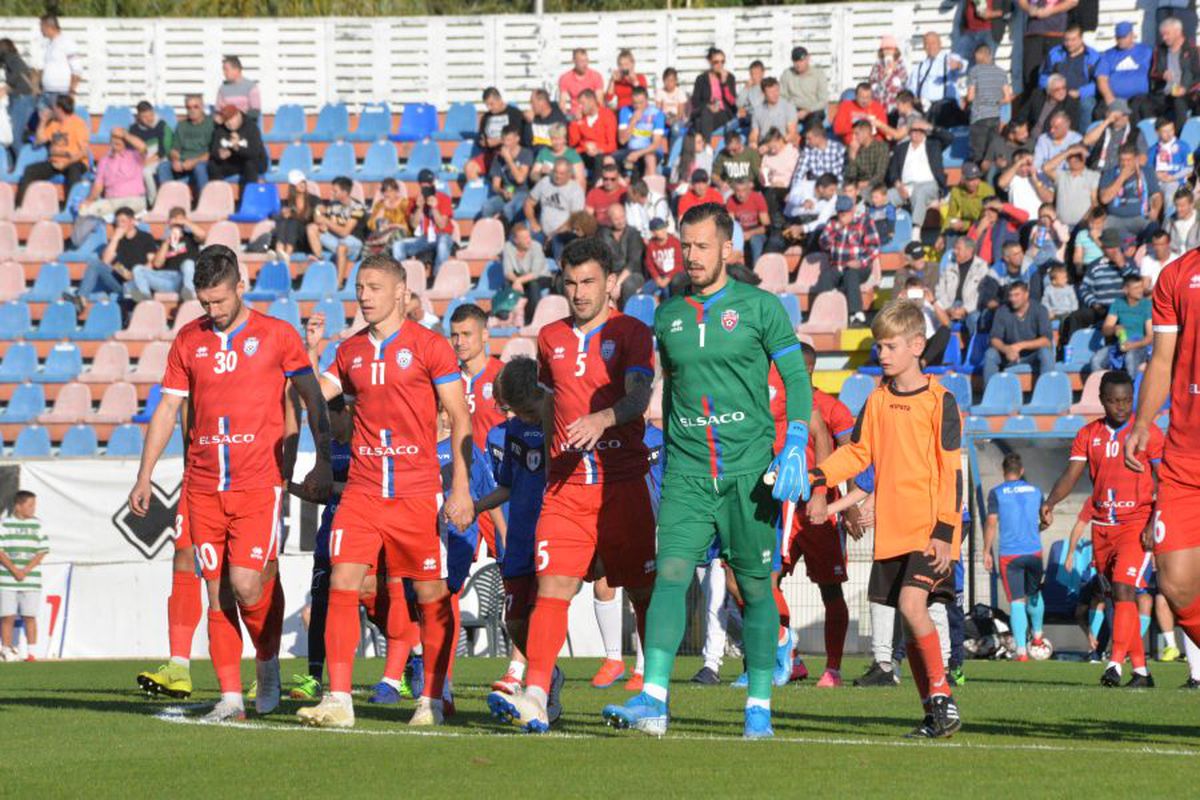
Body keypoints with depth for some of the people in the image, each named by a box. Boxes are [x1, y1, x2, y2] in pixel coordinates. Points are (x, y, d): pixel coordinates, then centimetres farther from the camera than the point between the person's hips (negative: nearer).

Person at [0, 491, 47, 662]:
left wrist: (25, 571, -8)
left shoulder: (37, 525, 8)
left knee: (30, 616, -1)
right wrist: (14, 570, -12)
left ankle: (31, 652, 1)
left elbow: (42, 551, 3)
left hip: (31, 579, 1)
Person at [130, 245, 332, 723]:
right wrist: (144, 478, 8)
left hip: (258, 484, -3)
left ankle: (268, 662, 14)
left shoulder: (276, 335, 1)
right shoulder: (189, 340, 9)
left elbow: (312, 398, 8)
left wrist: (323, 464, 1)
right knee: (218, 591, 2)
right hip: (202, 486, 3)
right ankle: (230, 697, 5)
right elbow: (167, 409, 12)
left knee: (246, 584, -14)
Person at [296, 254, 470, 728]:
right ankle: (338, 701, -10)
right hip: (362, 489, 4)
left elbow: (460, 419, -2)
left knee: (431, 596, 3)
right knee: (342, 584, -9)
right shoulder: (351, 351, 12)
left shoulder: (428, 346, -2)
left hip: (417, 491, -4)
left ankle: (431, 700, 16)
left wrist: (461, 488, -8)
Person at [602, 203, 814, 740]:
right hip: (687, 473, 2)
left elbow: (796, 377, 3)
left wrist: (795, 446, -9)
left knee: (755, 587, 3)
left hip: (749, 471, -2)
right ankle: (652, 701, -22)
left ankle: (759, 706, 11)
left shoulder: (760, 307, 1)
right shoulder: (667, 316, 11)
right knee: (670, 574, -14)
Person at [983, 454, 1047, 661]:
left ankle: (1021, 650, -10)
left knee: (1017, 602, -3)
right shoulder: (1035, 491, 8)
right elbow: (1043, 520, 21)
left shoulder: (997, 493, -3)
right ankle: (1037, 636, 39)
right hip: (1034, 551, 3)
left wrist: (987, 552, 1)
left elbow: (991, 523, -7)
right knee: (1034, 594, 23)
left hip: (1009, 554, -3)